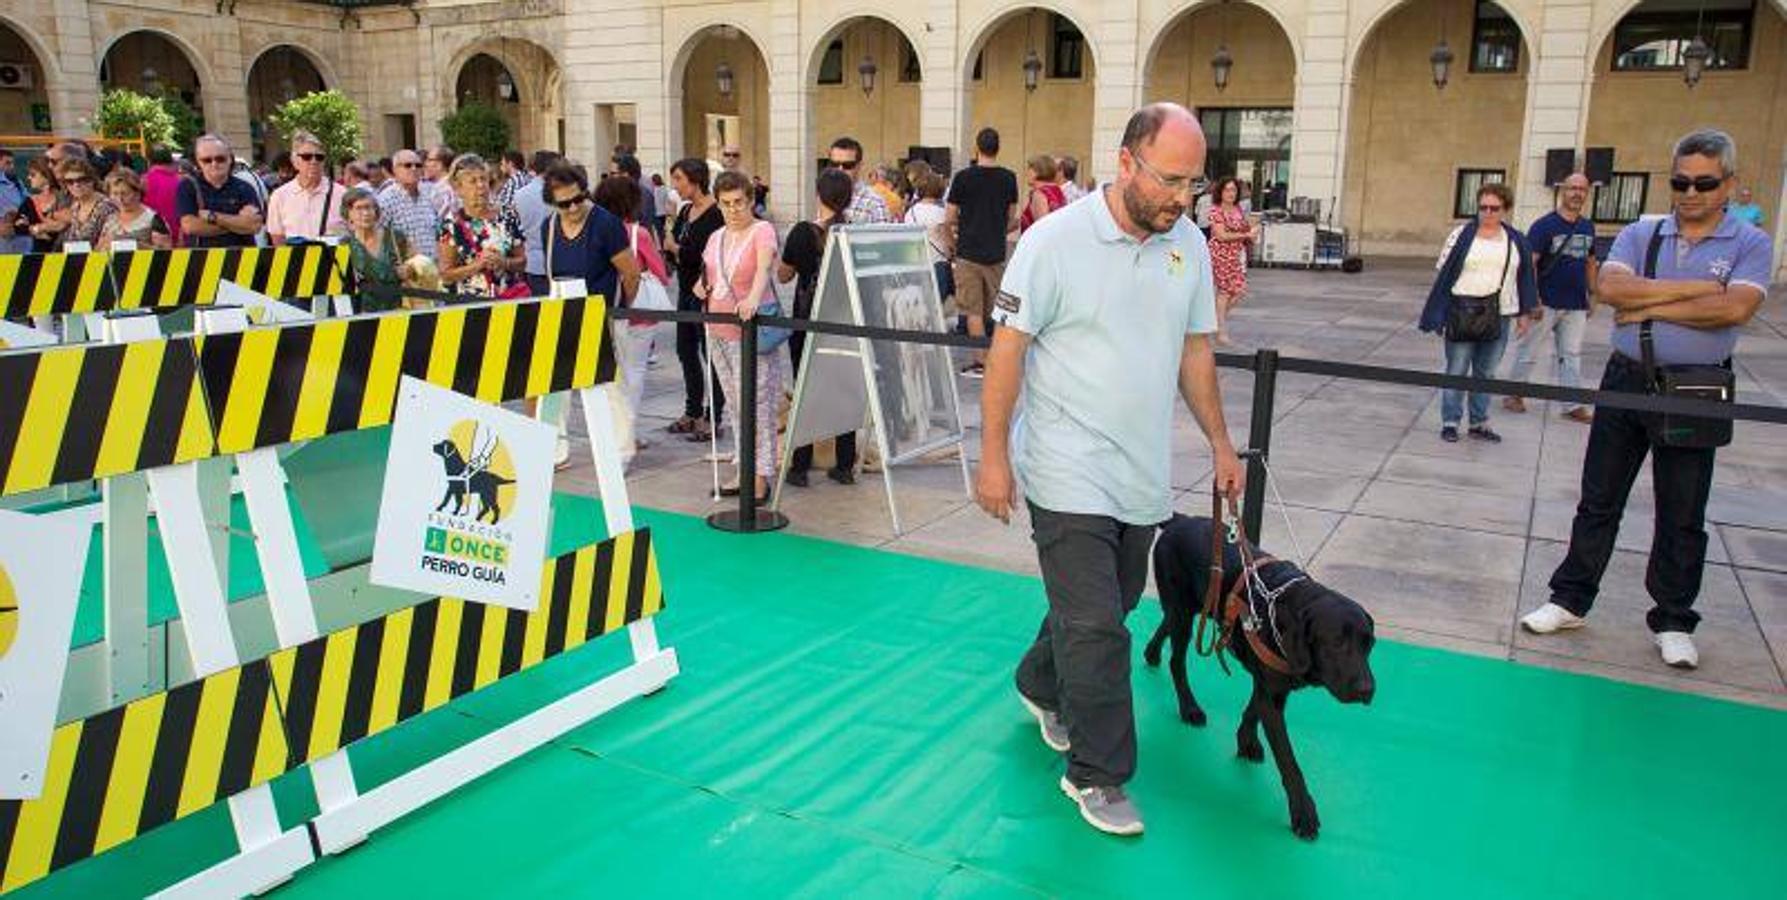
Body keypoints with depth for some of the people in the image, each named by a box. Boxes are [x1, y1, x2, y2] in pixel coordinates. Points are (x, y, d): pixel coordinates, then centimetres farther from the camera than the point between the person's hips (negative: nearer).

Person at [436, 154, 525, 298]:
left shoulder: (506, 217, 7)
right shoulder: (451, 225, 0)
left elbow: (522, 262, 11)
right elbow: (446, 275, -2)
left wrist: (505, 263, -8)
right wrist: (478, 264, -12)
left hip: (512, 297, 2)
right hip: (472, 301, -2)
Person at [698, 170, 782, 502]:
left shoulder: (762, 231, -7)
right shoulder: (716, 238, 15)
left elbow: (763, 268, -26)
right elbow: (706, 276, 28)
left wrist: (753, 298, -44)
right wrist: (700, 287, 4)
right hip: (718, 332, 7)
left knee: (756, 403, -8)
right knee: (736, 406, 12)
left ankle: (761, 477, -4)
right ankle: (746, 470, 20)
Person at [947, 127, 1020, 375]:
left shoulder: (963, 177, -7)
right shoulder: (1008, 178, 2)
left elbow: (951, 219, -3)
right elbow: (1012, 218, 9)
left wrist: (952, 243, 13)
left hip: (969, 252, -3)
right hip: (996, 252, 4)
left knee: (974, 310, 0)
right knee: (995, 308, 12)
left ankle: (980, 361, -1)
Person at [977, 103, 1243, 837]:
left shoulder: (1190, 246, 5)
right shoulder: (1056, 240, -13)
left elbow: (1195, 350, 15)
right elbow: (1007, 349, -11)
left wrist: (1219, 443, 16)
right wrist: (993, 456, -12)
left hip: (1143, 475, 6)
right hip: (1070, 474, -6)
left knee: (1109, 606, 19)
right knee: (1097, 627, -5)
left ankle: (1041, 687, 46)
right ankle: (1096, 775, 12)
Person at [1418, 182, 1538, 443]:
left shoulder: (1516, 241, 7)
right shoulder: (1462, 235, -3)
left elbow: (1524, 277, 13)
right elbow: (1443, 275, -2)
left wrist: (1524, 313, 11)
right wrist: (1438, 316, -5)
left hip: (1498, 317, 3)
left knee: (1486, 372, 10)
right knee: (1456, 371, 1)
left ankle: (1479, 422, 20)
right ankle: (1449, 422, 10)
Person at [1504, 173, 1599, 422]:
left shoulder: (1588, 228, 11)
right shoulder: (1545, 225, -8)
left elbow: (1590, 263, 20)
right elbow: (1529, 264, -13)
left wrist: (1591, 296, 15)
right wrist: (1533, 300, -19)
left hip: (1576, 306, 5)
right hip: (1546, 303, -5)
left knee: (1571, 355, 7)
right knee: (1529, 351, 4)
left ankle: (1573, 405, 11)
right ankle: (1513, 393, 17)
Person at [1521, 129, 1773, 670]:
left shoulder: (1749, 244, -1)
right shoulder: (1640, 235, 5)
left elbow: (1735, 308, -19)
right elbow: (1609, 287, -13)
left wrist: (1649, 306, -13)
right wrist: (1692, 287, -15)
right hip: (1627, 381, 2)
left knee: (1683, 516, 8)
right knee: (1599, 502, 8)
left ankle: (1673, 622, 21)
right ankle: (1570, 601, 18)